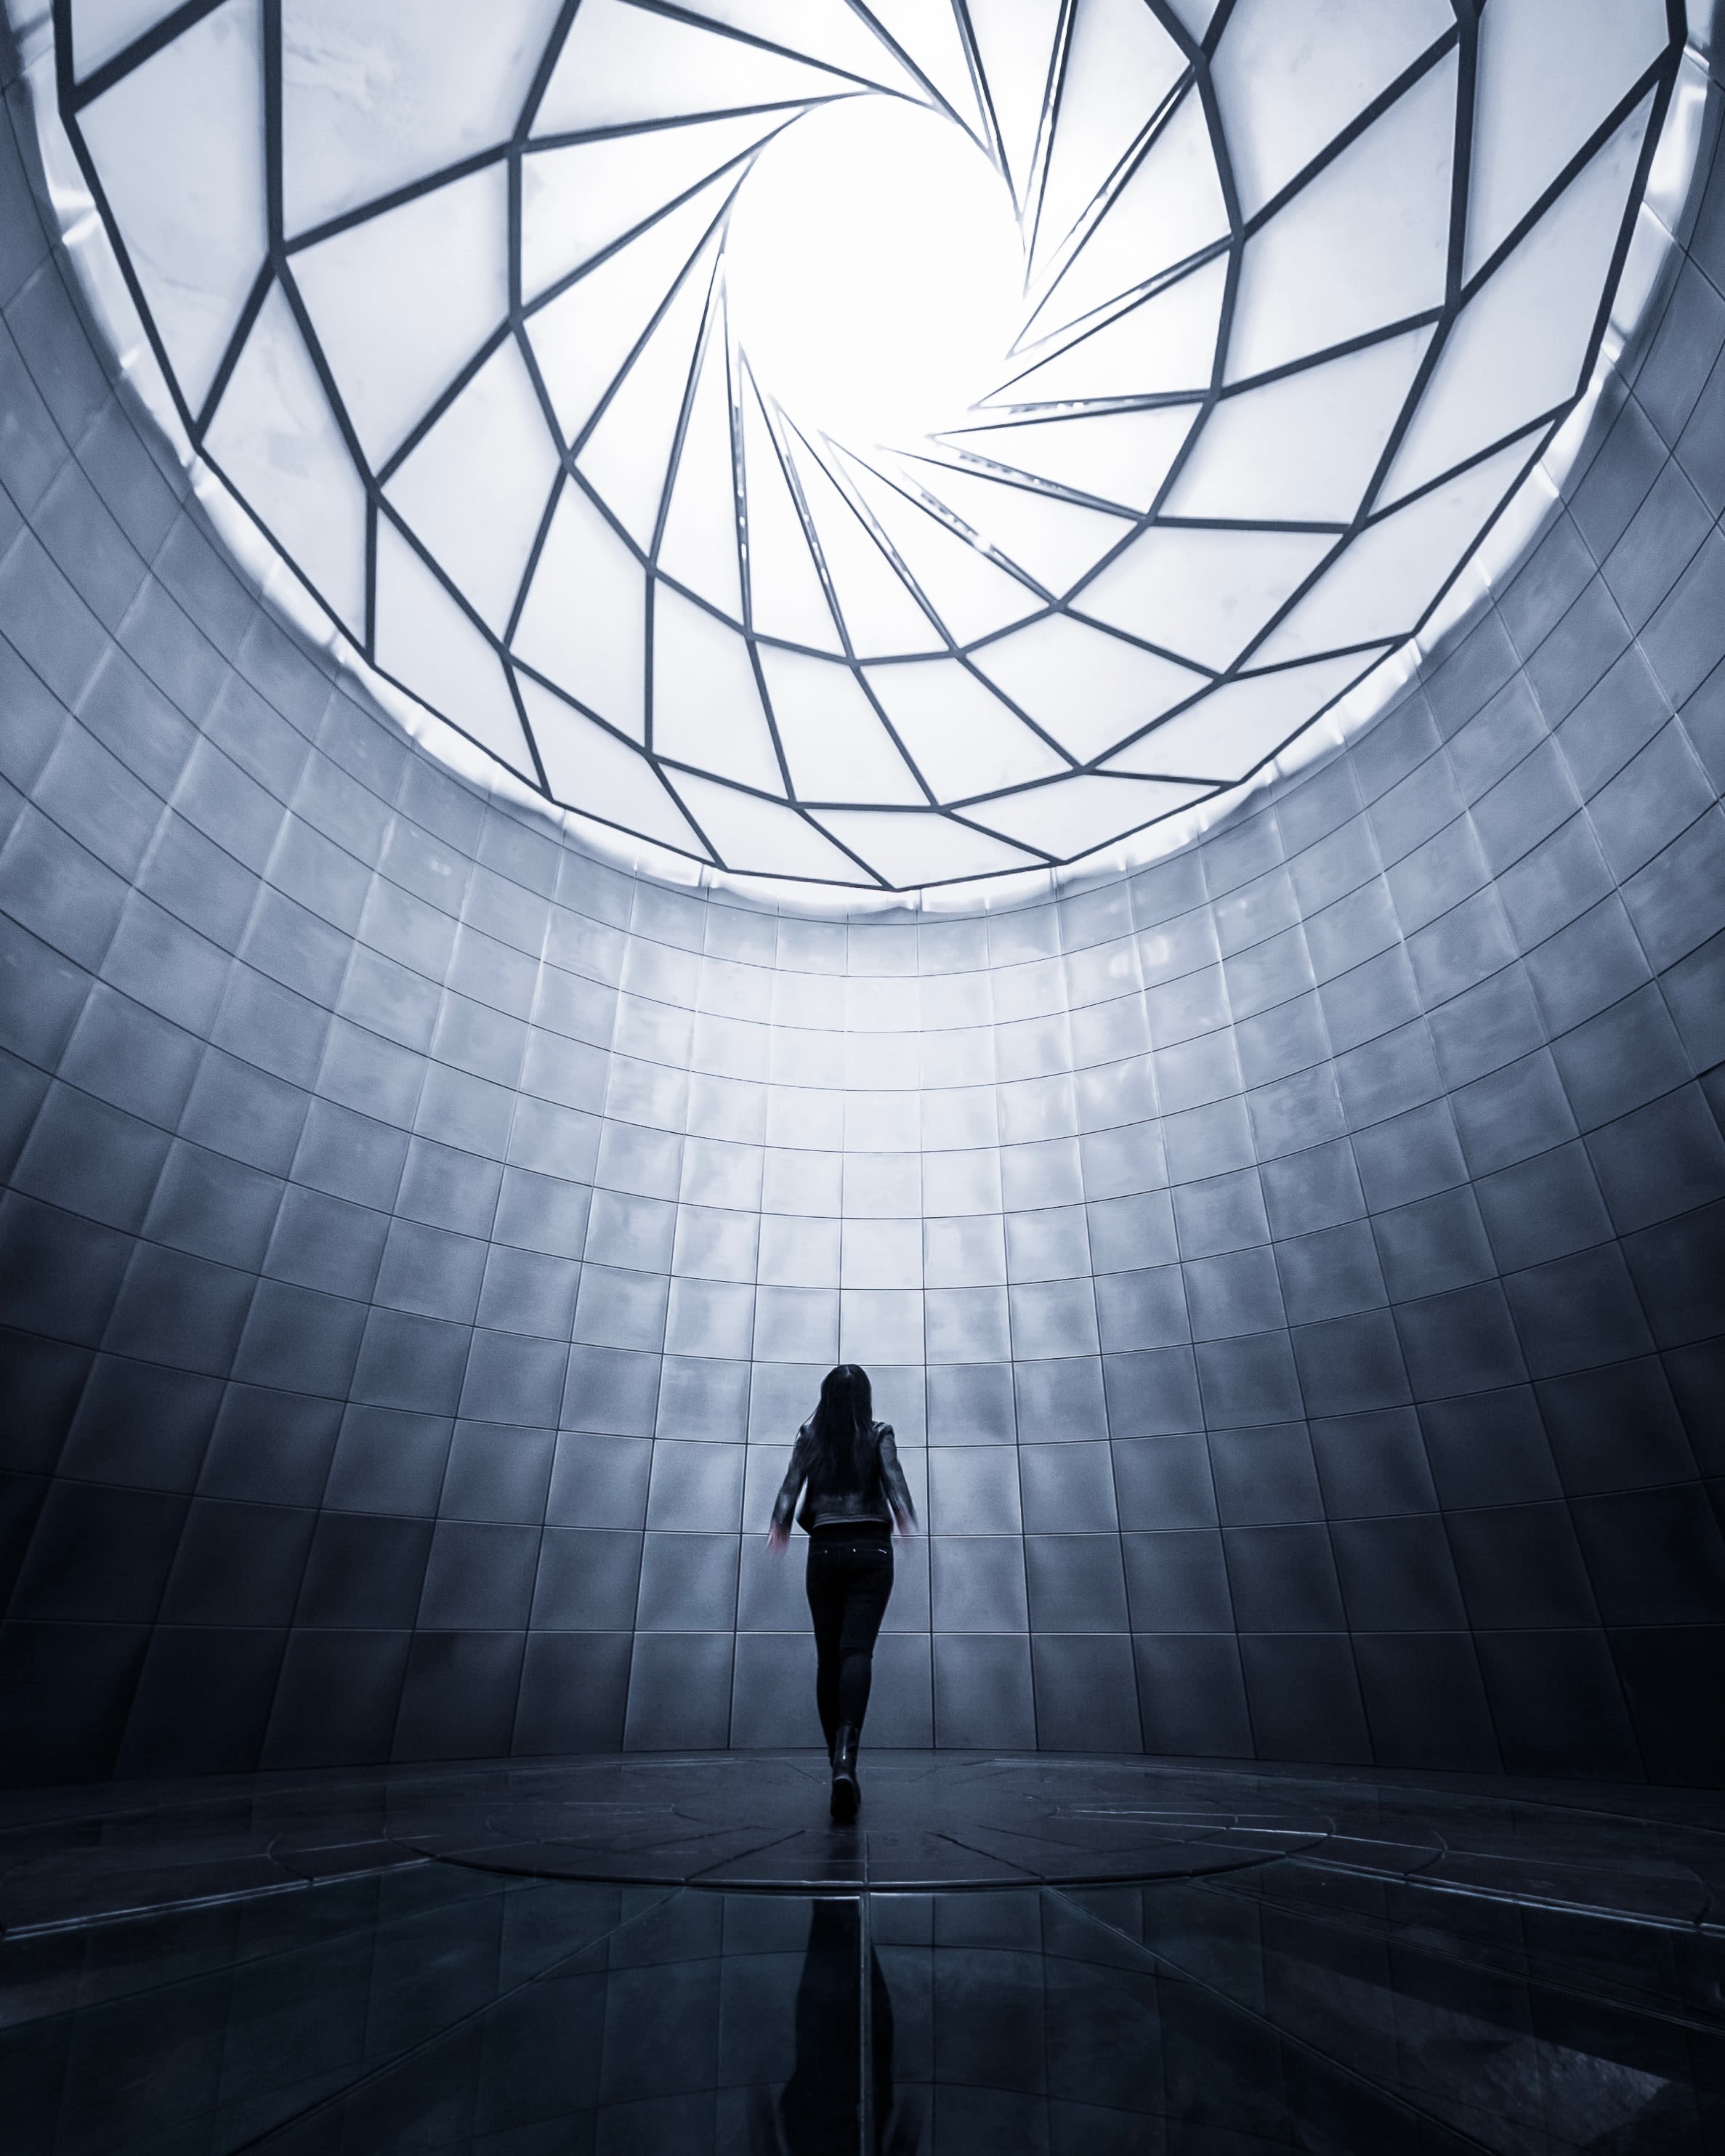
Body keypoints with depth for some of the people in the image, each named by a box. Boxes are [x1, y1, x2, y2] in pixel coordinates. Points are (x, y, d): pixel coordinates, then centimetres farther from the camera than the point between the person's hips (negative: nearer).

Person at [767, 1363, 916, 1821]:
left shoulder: (810, 1437, 5)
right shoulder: (879, 1435, 2)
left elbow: (791, 1483, -4)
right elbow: (893, 1477, -11)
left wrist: (780, 1523, -5)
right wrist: (905, 1516, -15)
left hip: (825, 1551, 2)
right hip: (870, 1550, -1)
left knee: (828, 1657, 11)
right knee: (857, 1651, -10)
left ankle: (838, 1762, 14)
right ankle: (845, 1757, -29)